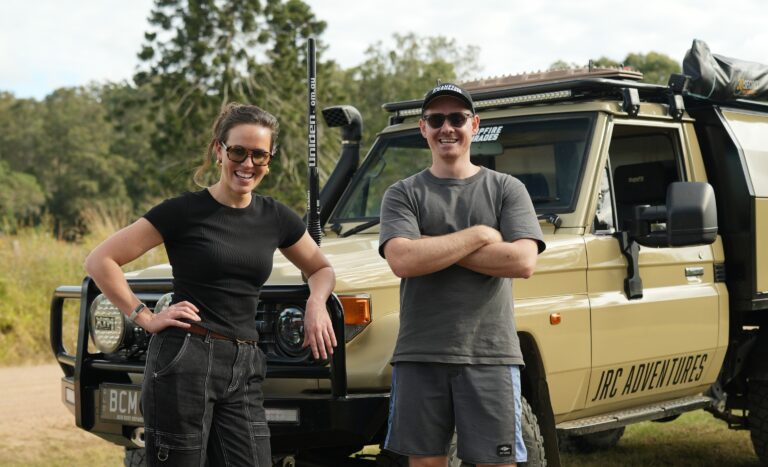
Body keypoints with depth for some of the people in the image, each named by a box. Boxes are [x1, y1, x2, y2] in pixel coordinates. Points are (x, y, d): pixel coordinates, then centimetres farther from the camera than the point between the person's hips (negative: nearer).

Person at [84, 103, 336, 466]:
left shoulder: (276, 218, 10)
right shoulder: (184, 211, -4)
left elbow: (320, 268, 26)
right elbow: (100, 261, -4)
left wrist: (316, 302, 5)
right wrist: (144, 319, -7)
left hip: (244, 370, 5)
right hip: (182, 363, -5)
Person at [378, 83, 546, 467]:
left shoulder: (507, 189, 7)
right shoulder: (402, 194, 7)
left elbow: (523, 262, -9)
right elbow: (403, 261, -12)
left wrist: (434, 247, -9)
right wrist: (479, 236, -9)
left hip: (490, 355, -1)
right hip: (420, 357, 1)